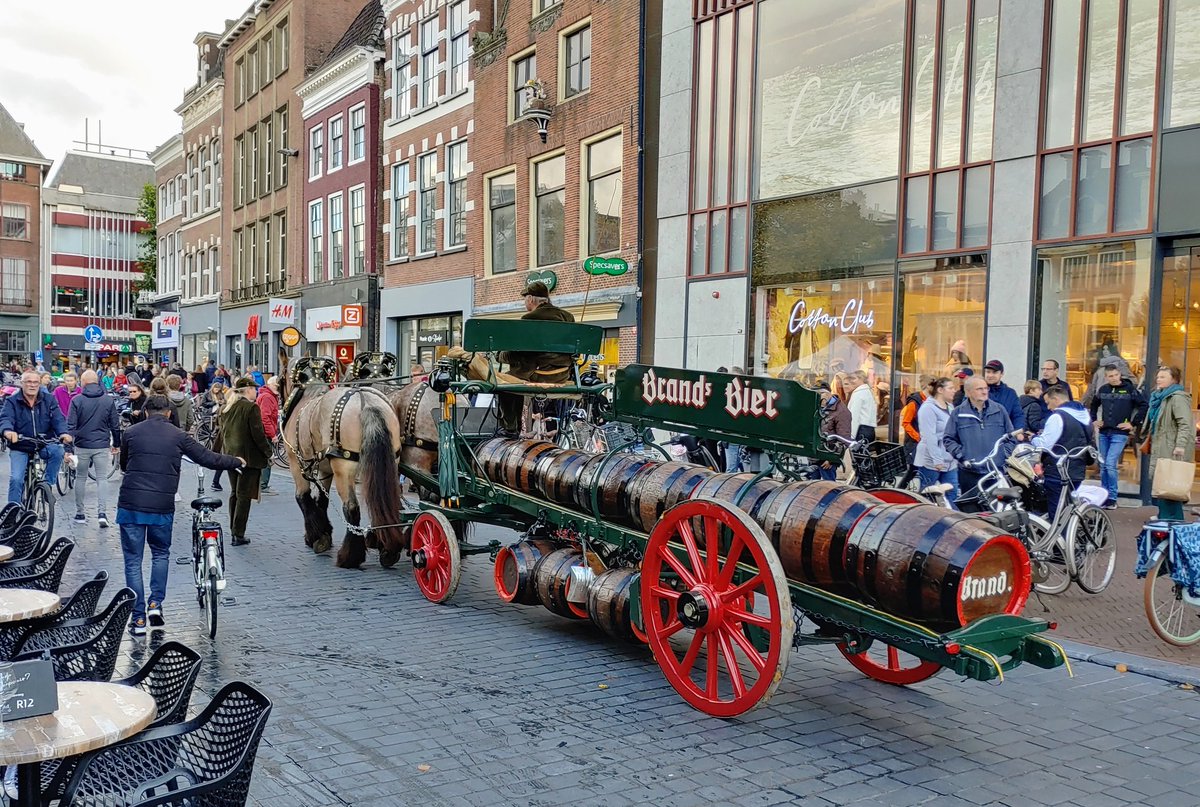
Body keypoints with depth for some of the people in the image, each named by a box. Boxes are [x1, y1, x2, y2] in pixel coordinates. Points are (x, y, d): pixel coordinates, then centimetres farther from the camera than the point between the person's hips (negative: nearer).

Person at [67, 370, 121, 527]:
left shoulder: (77, 400, -4)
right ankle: (102, 513, -10)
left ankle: (80, 514, 17)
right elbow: (115, 425, 5)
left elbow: (71, 426, -6)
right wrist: (116, 443, 18)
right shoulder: (109, 400, 0)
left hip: (82, 446, 0)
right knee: (102, 478, 4)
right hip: (102, 446, 1)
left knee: (81, 478, 12)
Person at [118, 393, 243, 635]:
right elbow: (208, 459, 5)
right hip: (162, 508, 0)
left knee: (133, 561, 8)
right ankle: (155, 603, 10)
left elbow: (123, 465, 20)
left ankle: (138, 618, 9)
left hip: (130, 506, 0)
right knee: (161, 554, 23)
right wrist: (237, 462, 21)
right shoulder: (178, 436, 2)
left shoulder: (131, 433, 5)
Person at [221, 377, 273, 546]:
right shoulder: (252, 408, -14)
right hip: (249, 457, -7)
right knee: (243, 495, -2)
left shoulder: (227, 408, 9)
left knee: (234, 493, 16)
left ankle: (233, 532, 19)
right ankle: (239, 535, 1)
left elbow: (223, 432, 16)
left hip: (230, 455, 7)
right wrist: (268, 453, -7)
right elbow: (258, 435, -17)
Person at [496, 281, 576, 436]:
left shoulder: (529, 319, -14)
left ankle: (509, 428, 15)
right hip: (564, 374, 8)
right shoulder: (567, 316, 7)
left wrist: (502, 356, 7)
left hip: (541, 375, -8)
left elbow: (515, 353, -12)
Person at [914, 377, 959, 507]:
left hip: (949, 461, 8)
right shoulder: (928, 408, -12)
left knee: (952, 495, 5)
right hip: (931, 462, -8)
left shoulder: (950, 407, 14)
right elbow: (929, 437, -19)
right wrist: (937, 460, -23)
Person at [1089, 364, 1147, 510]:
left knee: (1110, 464, -15)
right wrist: (1094, 420, 17)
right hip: (1103, 433, 5)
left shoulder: (1130, 389, -3)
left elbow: (1144, 406, -5)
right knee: (1103, 466, 9)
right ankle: (1104, 496, 18)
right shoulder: (1102, 390, 11)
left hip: (1119, 434, -5)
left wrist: (1134, 424, -6)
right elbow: (1093, 406, 28)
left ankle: (1112, 499, -8)